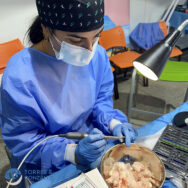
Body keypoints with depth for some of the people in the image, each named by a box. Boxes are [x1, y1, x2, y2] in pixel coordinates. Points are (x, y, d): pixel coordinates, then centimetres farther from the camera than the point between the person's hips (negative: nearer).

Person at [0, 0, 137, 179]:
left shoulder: (97, 54, -11)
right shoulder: (18, 77, -27)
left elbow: (101, 100, 3)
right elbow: (22, 141, -18)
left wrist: (113, 123, -17)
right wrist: (74, 153, -29)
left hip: (94, 142, 4)